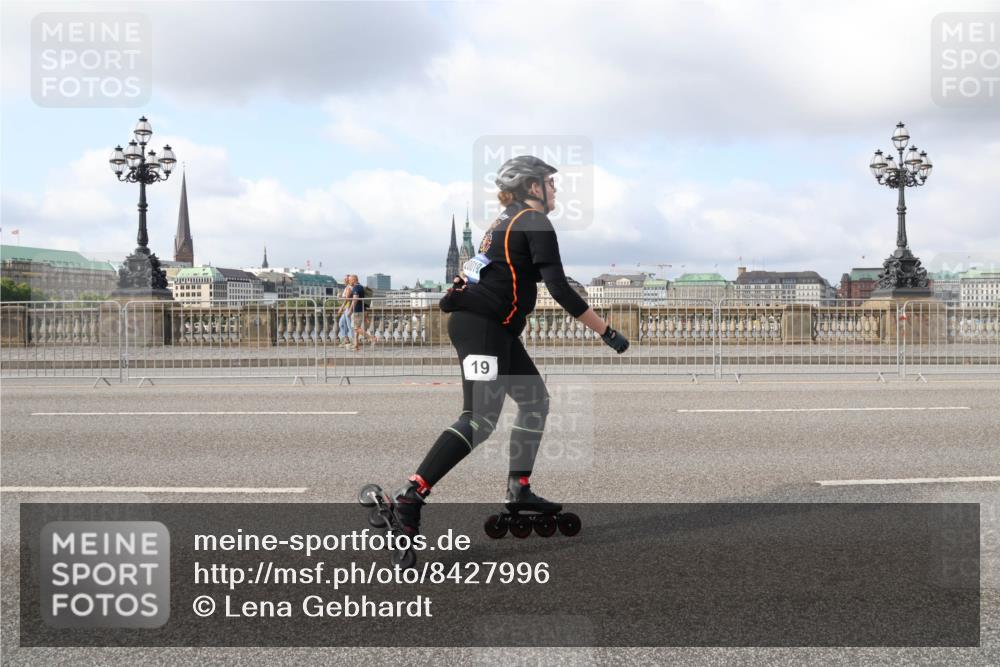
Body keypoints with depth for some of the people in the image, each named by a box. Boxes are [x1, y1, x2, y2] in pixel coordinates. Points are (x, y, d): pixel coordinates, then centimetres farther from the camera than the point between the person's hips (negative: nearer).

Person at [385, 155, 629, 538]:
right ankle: (410, 495, -21)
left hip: (496, 330, 10)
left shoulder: (509, 220, 20)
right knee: (480, 419, -16)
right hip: (480, 326, -10)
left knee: (535, 400, 15)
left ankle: (519, 491, 17)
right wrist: (607, 333, -13)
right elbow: (559, 289, -15)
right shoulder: (535, 223, -8)